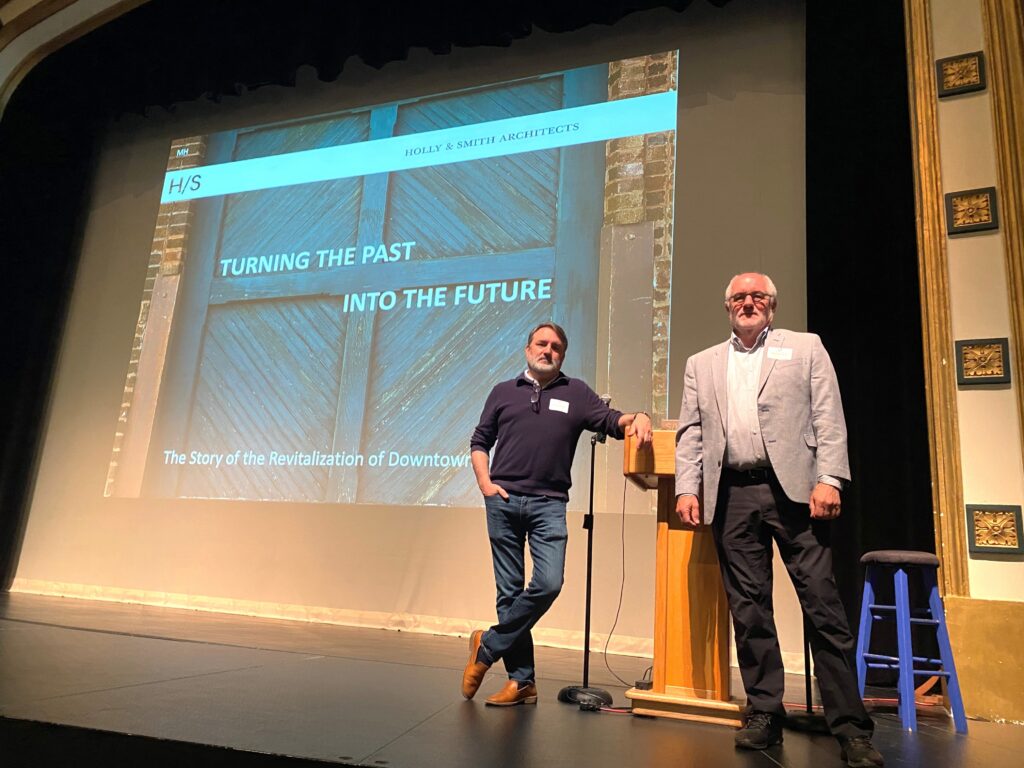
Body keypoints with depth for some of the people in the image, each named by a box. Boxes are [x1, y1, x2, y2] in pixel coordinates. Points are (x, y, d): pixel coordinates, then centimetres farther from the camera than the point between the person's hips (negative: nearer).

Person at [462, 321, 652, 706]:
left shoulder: (576, 393, 13)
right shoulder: (503, 392, 15)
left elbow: (611, 420, 6)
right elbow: (479, 442, 16)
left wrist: (636, 417, -16)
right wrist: (484, 482, 1)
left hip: (548, 504, 0)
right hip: (503, 501, 1)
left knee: (548, 583, -14)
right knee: (510, 592, 2)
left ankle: (488, 647, 7)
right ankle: (522, 680, 12)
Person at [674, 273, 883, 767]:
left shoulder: (806, 348, 12)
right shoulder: (702, 364, 18)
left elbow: (829, 419, 3)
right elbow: (690, 433, 12)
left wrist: (828, 480, -9)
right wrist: (687, 488, 0)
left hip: (792, 489, -2)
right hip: (731, 495, 3)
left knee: (822, 606, -4)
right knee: (748, 610, 6)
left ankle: (851, 727, 5)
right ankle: (764, 713, 16)